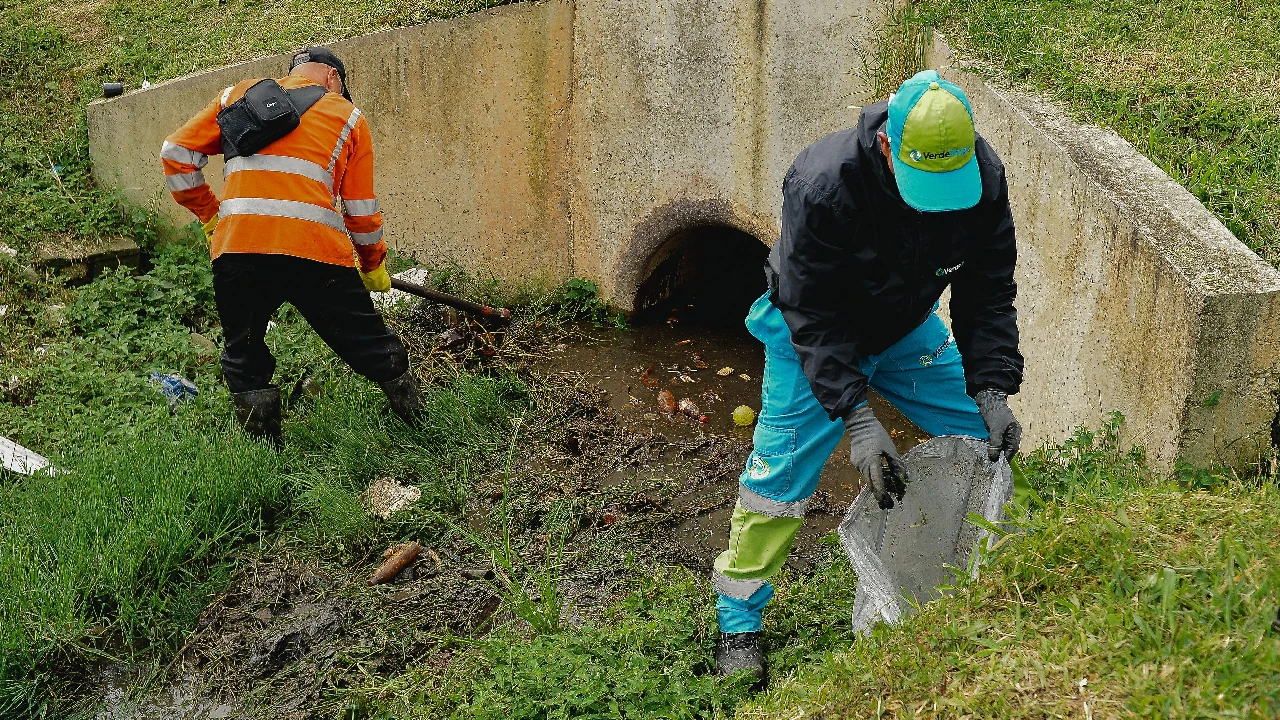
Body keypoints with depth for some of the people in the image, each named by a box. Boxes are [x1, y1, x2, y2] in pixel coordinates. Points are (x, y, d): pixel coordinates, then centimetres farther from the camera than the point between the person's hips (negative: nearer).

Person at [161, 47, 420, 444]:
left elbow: (176, 152, 19)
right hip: (315, 251, -2)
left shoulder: (237, 95, 24)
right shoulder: (347, 116, 19)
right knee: (375, 352, 11)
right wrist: (373, 264, 33)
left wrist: (208, 215, 28)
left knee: (243, 359, 18)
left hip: (236, 248, 2)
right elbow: (361, 209, 19)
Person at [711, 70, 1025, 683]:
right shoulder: (822, 185, -38)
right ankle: (737, 624, 8)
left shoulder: (983, 175, -24)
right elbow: (812, 317, -32)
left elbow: (987, 293, -14)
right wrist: (857, 419, -38)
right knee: (783, 469, -9)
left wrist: (992, 391, -25)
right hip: (815, 333, -4)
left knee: (986, 438, 4)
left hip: (909, 328, 5)